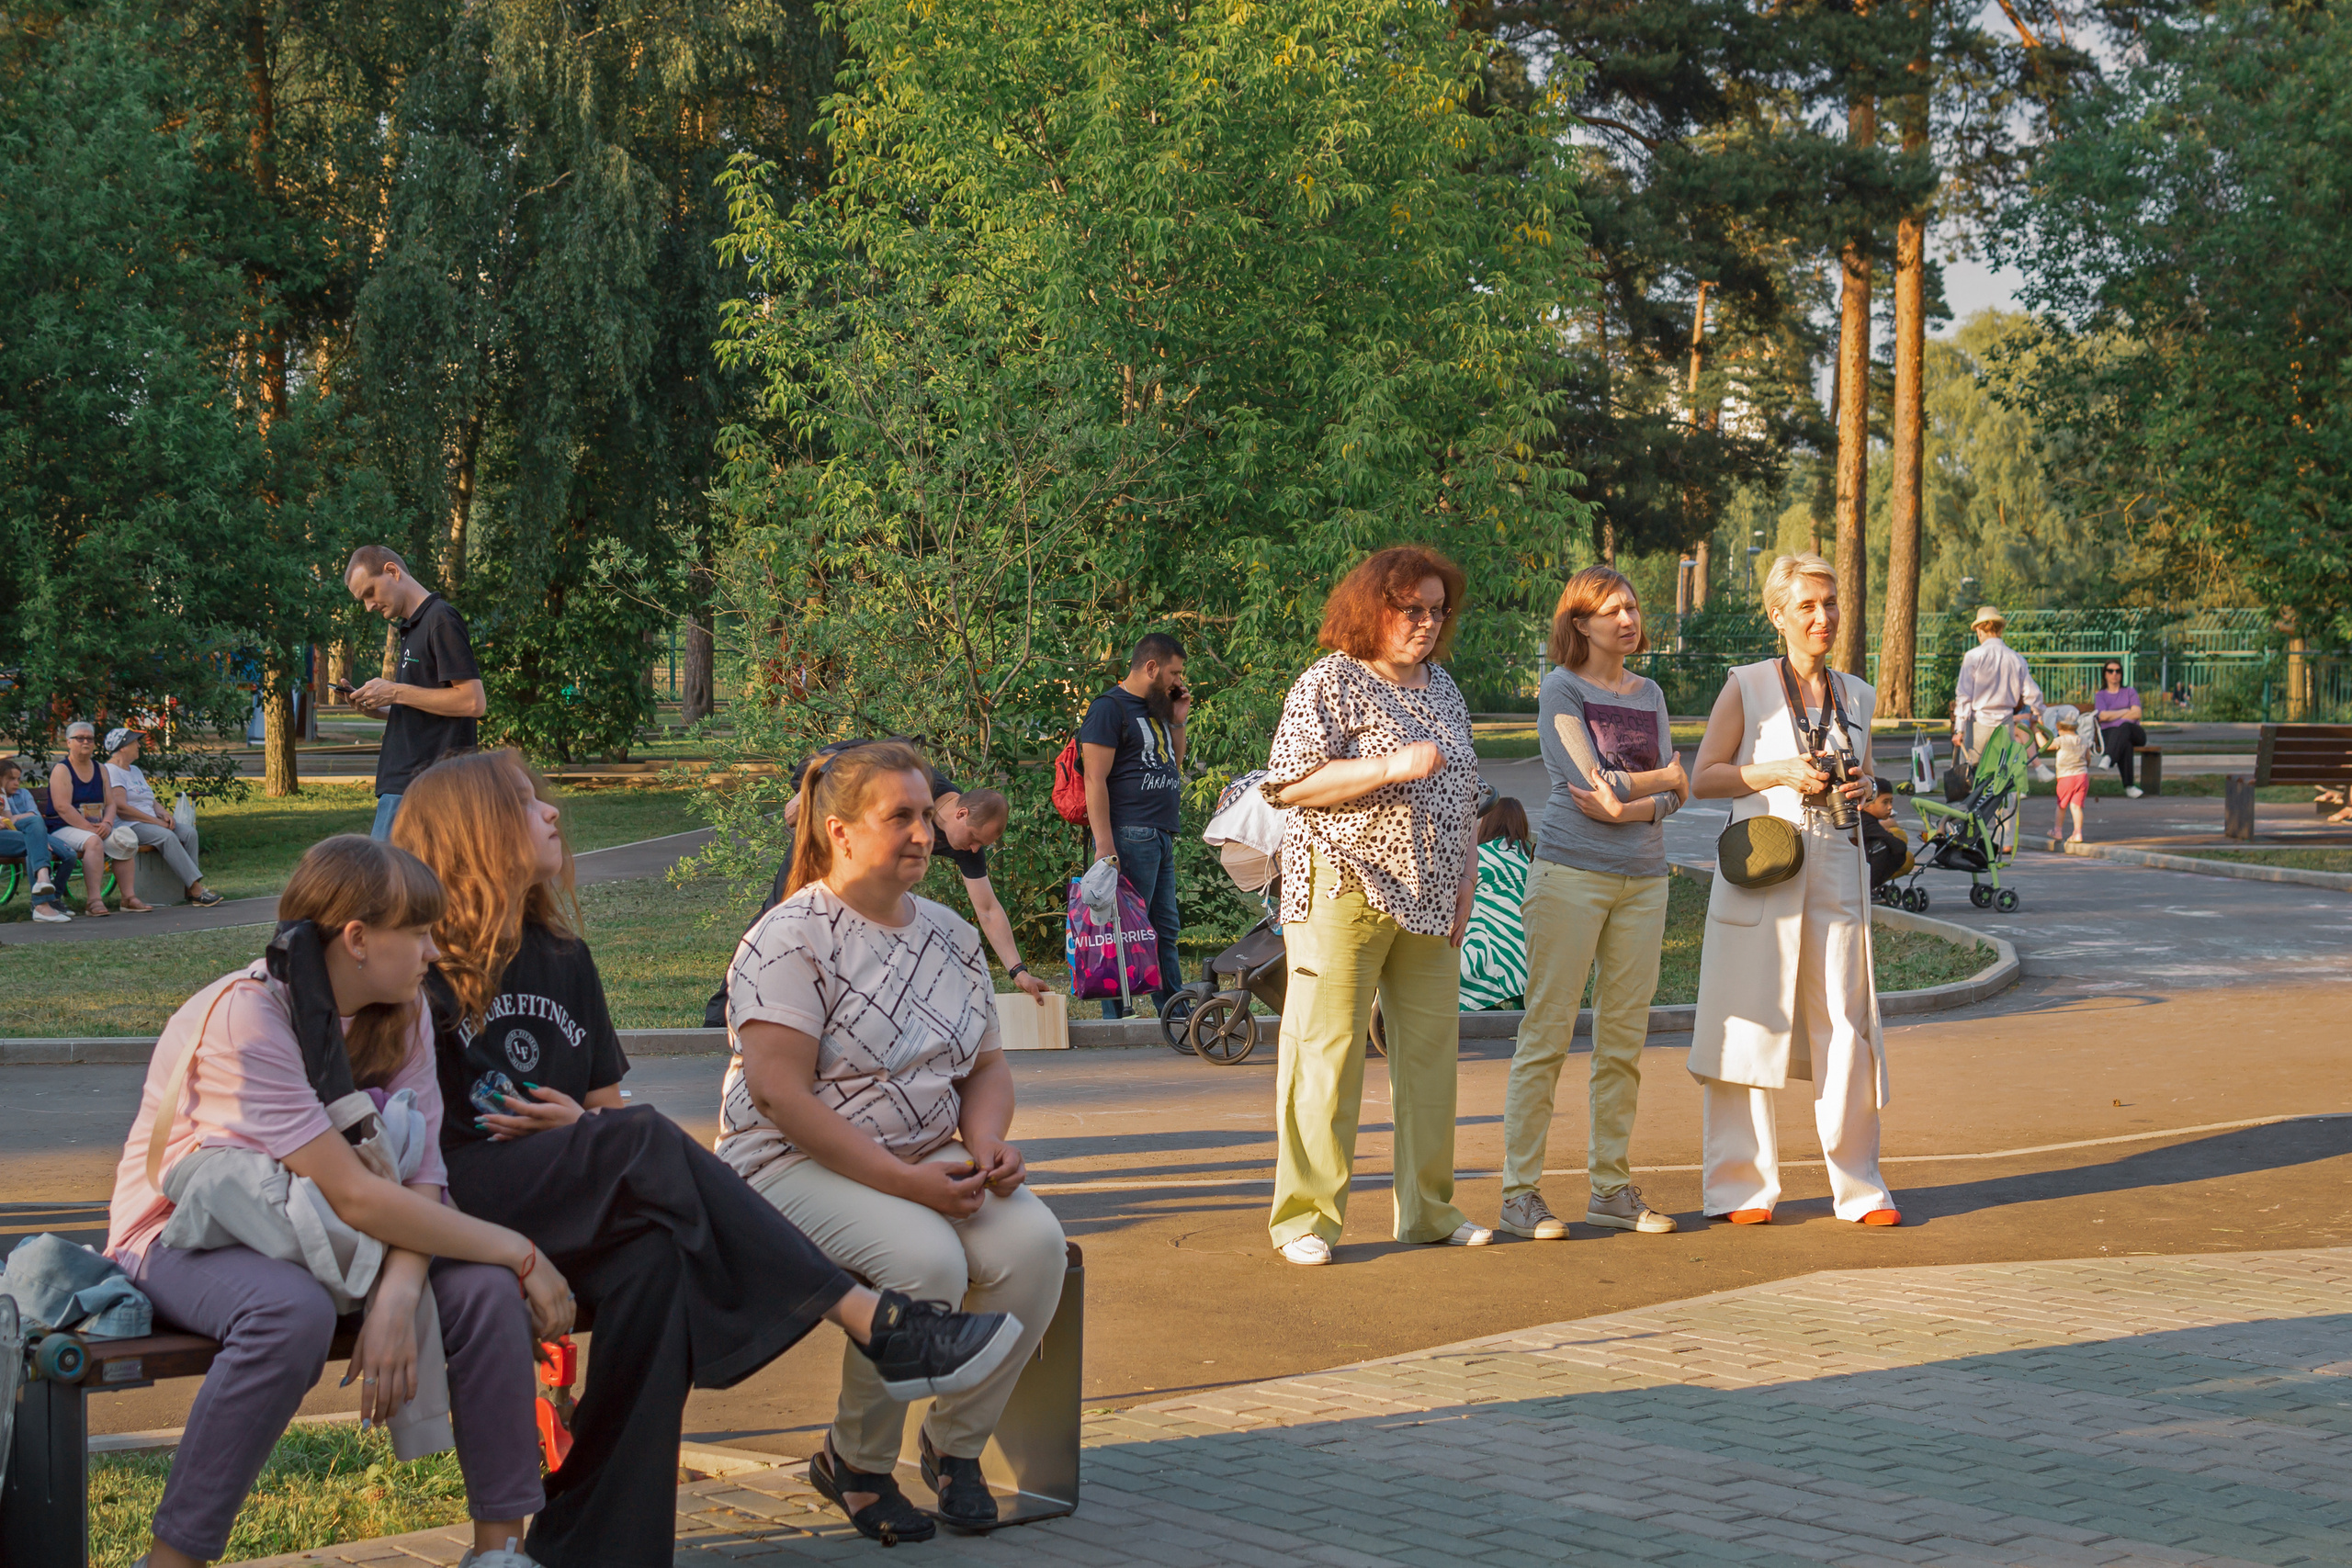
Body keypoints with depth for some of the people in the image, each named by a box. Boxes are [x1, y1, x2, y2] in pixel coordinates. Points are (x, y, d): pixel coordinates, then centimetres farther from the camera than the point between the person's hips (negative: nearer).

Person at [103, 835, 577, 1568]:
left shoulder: (402, 1014, -2)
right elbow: (356, 1197, -29)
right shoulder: (244, 1019, -25)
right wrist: (518, 1251, -24)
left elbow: (421, 1179, -12)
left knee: (483, 1291, -19)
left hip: (309, 1234, 6)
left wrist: (396, 1296, -32)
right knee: (293, 1312, -39)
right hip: (185, 1239, -6)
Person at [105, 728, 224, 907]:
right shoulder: (110, 771, -5)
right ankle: (196, 890, -36)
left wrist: (164, 814, 2)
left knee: (189, 832, -13)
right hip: (130, 826, -9)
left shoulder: (135, 770, 25)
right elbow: (120, 807, -17)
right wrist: (155, 821, -16)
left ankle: (189, 888, -20)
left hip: (152, 822, 9)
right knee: (166, 836, -32)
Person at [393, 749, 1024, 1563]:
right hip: (452, 1201, -5)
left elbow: (608, 1107, 22)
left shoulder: (562, 958, 19)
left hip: (567, 1212, 5)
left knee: (652, 1260, -30)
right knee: (645, 1141, -30)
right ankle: (868, 1318, -36)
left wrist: (581, 1127, -3)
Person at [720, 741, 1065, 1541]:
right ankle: (855, 1460, -9)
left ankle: (955, 1443, -3)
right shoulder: (791, 941, -10)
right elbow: (779, 1094, -19)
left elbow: (986, 1066, 18)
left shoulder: (951, 935, 12)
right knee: (926, 1258, -32)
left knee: (1034, 1242, -21)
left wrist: (985, 1146, -6)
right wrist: (904, 1183, -23)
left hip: (928, 1162, 6)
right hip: (796, 1166, -6)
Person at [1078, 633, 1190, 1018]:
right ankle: (1116, 1024, -6)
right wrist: (1104, 846, -21)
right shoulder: (1109, 708, -7)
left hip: (1162, 839, 9)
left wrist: (1178, 722, 17)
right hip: (1130, 837, -9)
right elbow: (1095, 780, -14)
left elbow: (1174, 769, 30)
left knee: (1165, 931, 13)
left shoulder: (1157, 709, 21)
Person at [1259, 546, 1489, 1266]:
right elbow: (1291, 782, -15)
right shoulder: (1328, 684, -6)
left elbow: (1462, 794, 24)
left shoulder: (1442, 689, 17)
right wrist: (1391, 767, -21)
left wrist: (1465, 881, 16)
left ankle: (1428, 1208, 18)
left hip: (1426, 899, 7)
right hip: (1345, 890, -7)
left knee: (1430, 1048, 9)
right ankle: (1304, 1218, -2)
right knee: (1326, 1050, -6)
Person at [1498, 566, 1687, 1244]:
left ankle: (1610, 1187, 14)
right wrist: (1666, 778, 2)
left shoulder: (1649, 695, 15)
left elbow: (1671, 799, 7)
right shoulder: (1561, 690, -3)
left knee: (1623, 1038, 7)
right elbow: (1593, 782, -12)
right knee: (1547, 1031, -6)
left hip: (1642, 879, 6)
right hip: (1571, 875, -6)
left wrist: (1628, 808, -14)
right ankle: (1520, 1192, -3)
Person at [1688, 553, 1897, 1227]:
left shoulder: (1857, 697, 14)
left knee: (1846, 1026, 1)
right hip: (1759, 873, -3)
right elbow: (1702, 778, -2)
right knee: (1746, 1028, -1)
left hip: (1837, 874, 4)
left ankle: (1859, 1187, 11)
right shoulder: (1747, 688, 1)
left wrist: (1866, 789, 2)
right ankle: (1741, 1185, 9)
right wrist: (1781, 774, -13)